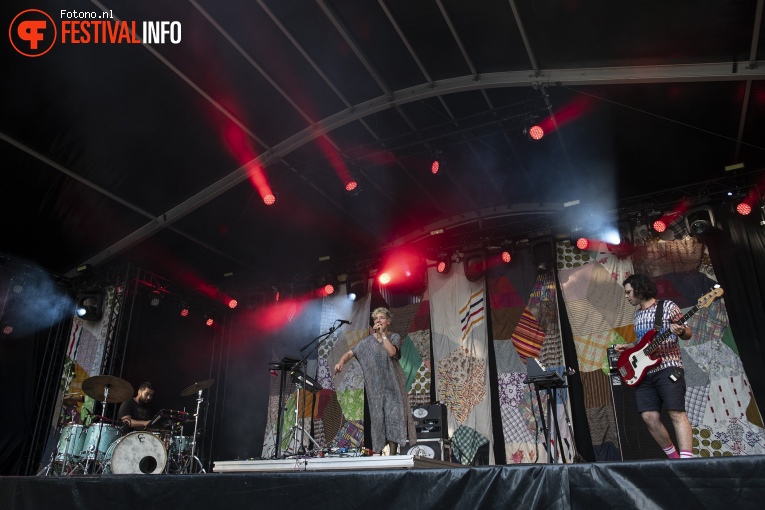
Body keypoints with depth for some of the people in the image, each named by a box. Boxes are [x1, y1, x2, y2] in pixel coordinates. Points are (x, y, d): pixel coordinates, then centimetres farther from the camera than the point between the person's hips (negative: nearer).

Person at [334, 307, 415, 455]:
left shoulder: (395, 337, 4)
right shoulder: (367, 341, 9)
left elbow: (392, 352, -16)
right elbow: (350, 353, 3)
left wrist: (382, 334, -13)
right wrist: (341, 362, -17)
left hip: (393, 383, -1)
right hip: (375, 386, 2)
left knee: (394, 414, -7)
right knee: (378, 416, 0)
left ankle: (393, 452, -1)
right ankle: (381, 451, 4)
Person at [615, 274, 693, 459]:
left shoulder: (667, 306, 0)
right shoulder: (637, 314, 19)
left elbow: (688, 333, 0)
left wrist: (681, 330, -22)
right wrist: (627, 346, 16)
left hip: (667, 368, -6)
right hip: (644, 371, 7)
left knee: (677, 414, -12)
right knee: (649, 417, 0)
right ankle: (673, 457, 14)